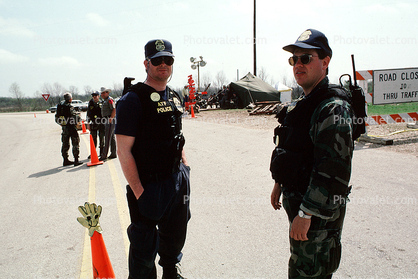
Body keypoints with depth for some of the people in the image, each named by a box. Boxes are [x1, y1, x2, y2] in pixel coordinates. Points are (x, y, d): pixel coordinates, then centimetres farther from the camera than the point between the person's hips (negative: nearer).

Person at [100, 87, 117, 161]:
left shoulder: (110, 100, -10)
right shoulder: (105, 100, 21)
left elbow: (114, 110, -20)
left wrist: (110, 118, -22)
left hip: (110, 121, -10)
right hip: (107, 121, 10)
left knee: (107, 138, -9)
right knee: (112, 138, 12)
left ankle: (104, 155, -9)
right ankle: (113, 154, 18)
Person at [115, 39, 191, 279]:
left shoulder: (174, 97, 10)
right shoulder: (133, 100, -13)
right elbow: (124, 151, -17)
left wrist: (185, 170, 11)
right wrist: (138, 191, -18)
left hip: (178, 181, 7)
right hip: (149, 185, -7)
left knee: (176, 236, 23)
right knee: (145, 246, 8)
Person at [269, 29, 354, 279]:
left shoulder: (333, 107, -21)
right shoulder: (303, 103, 11)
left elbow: (333, 169, -27)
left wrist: (306, 214, -27)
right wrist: (280, 184, 20)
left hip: (319, 211, -9)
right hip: (296, 200, 9)